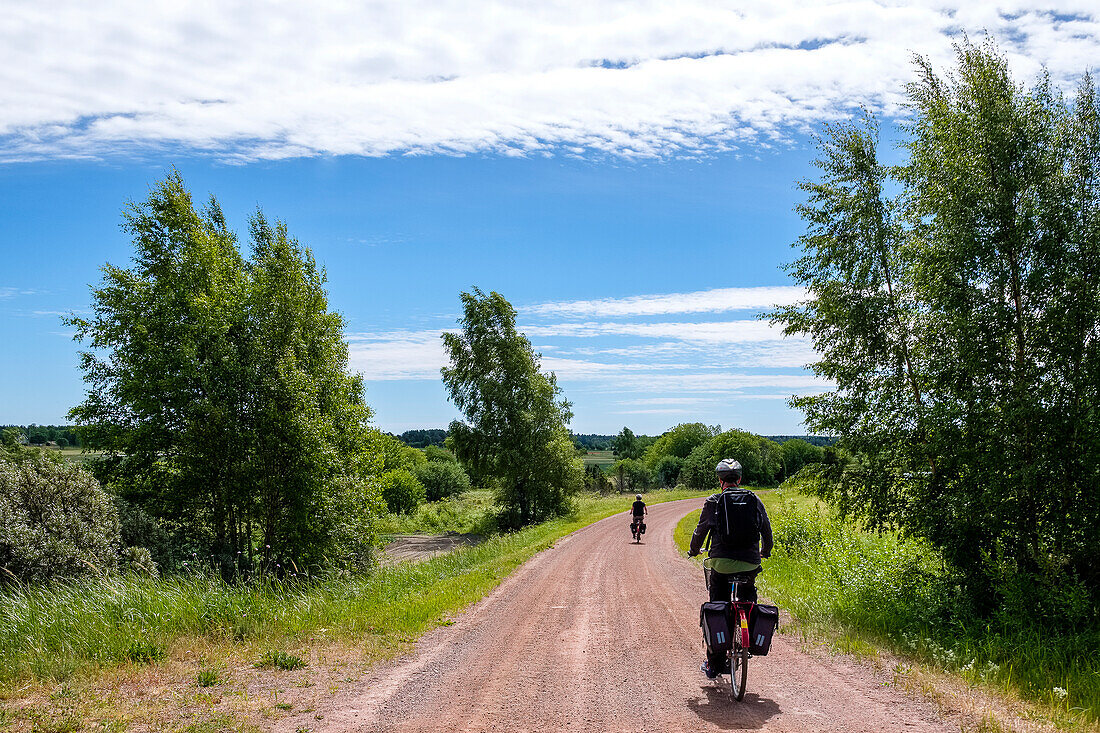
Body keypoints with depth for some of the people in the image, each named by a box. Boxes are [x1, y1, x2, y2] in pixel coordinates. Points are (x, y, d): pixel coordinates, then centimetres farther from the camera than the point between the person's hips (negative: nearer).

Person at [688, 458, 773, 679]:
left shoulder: (713, 502, 0)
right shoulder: (755, 501, 6)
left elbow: (701, 530, 7)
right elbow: (767, 531, 13)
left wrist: (694, 551, 27)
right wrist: (765, 552, 32)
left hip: (721, 563, -2)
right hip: (750, 564, 2)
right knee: (749, 597, 30)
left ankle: (713, 665, 11)